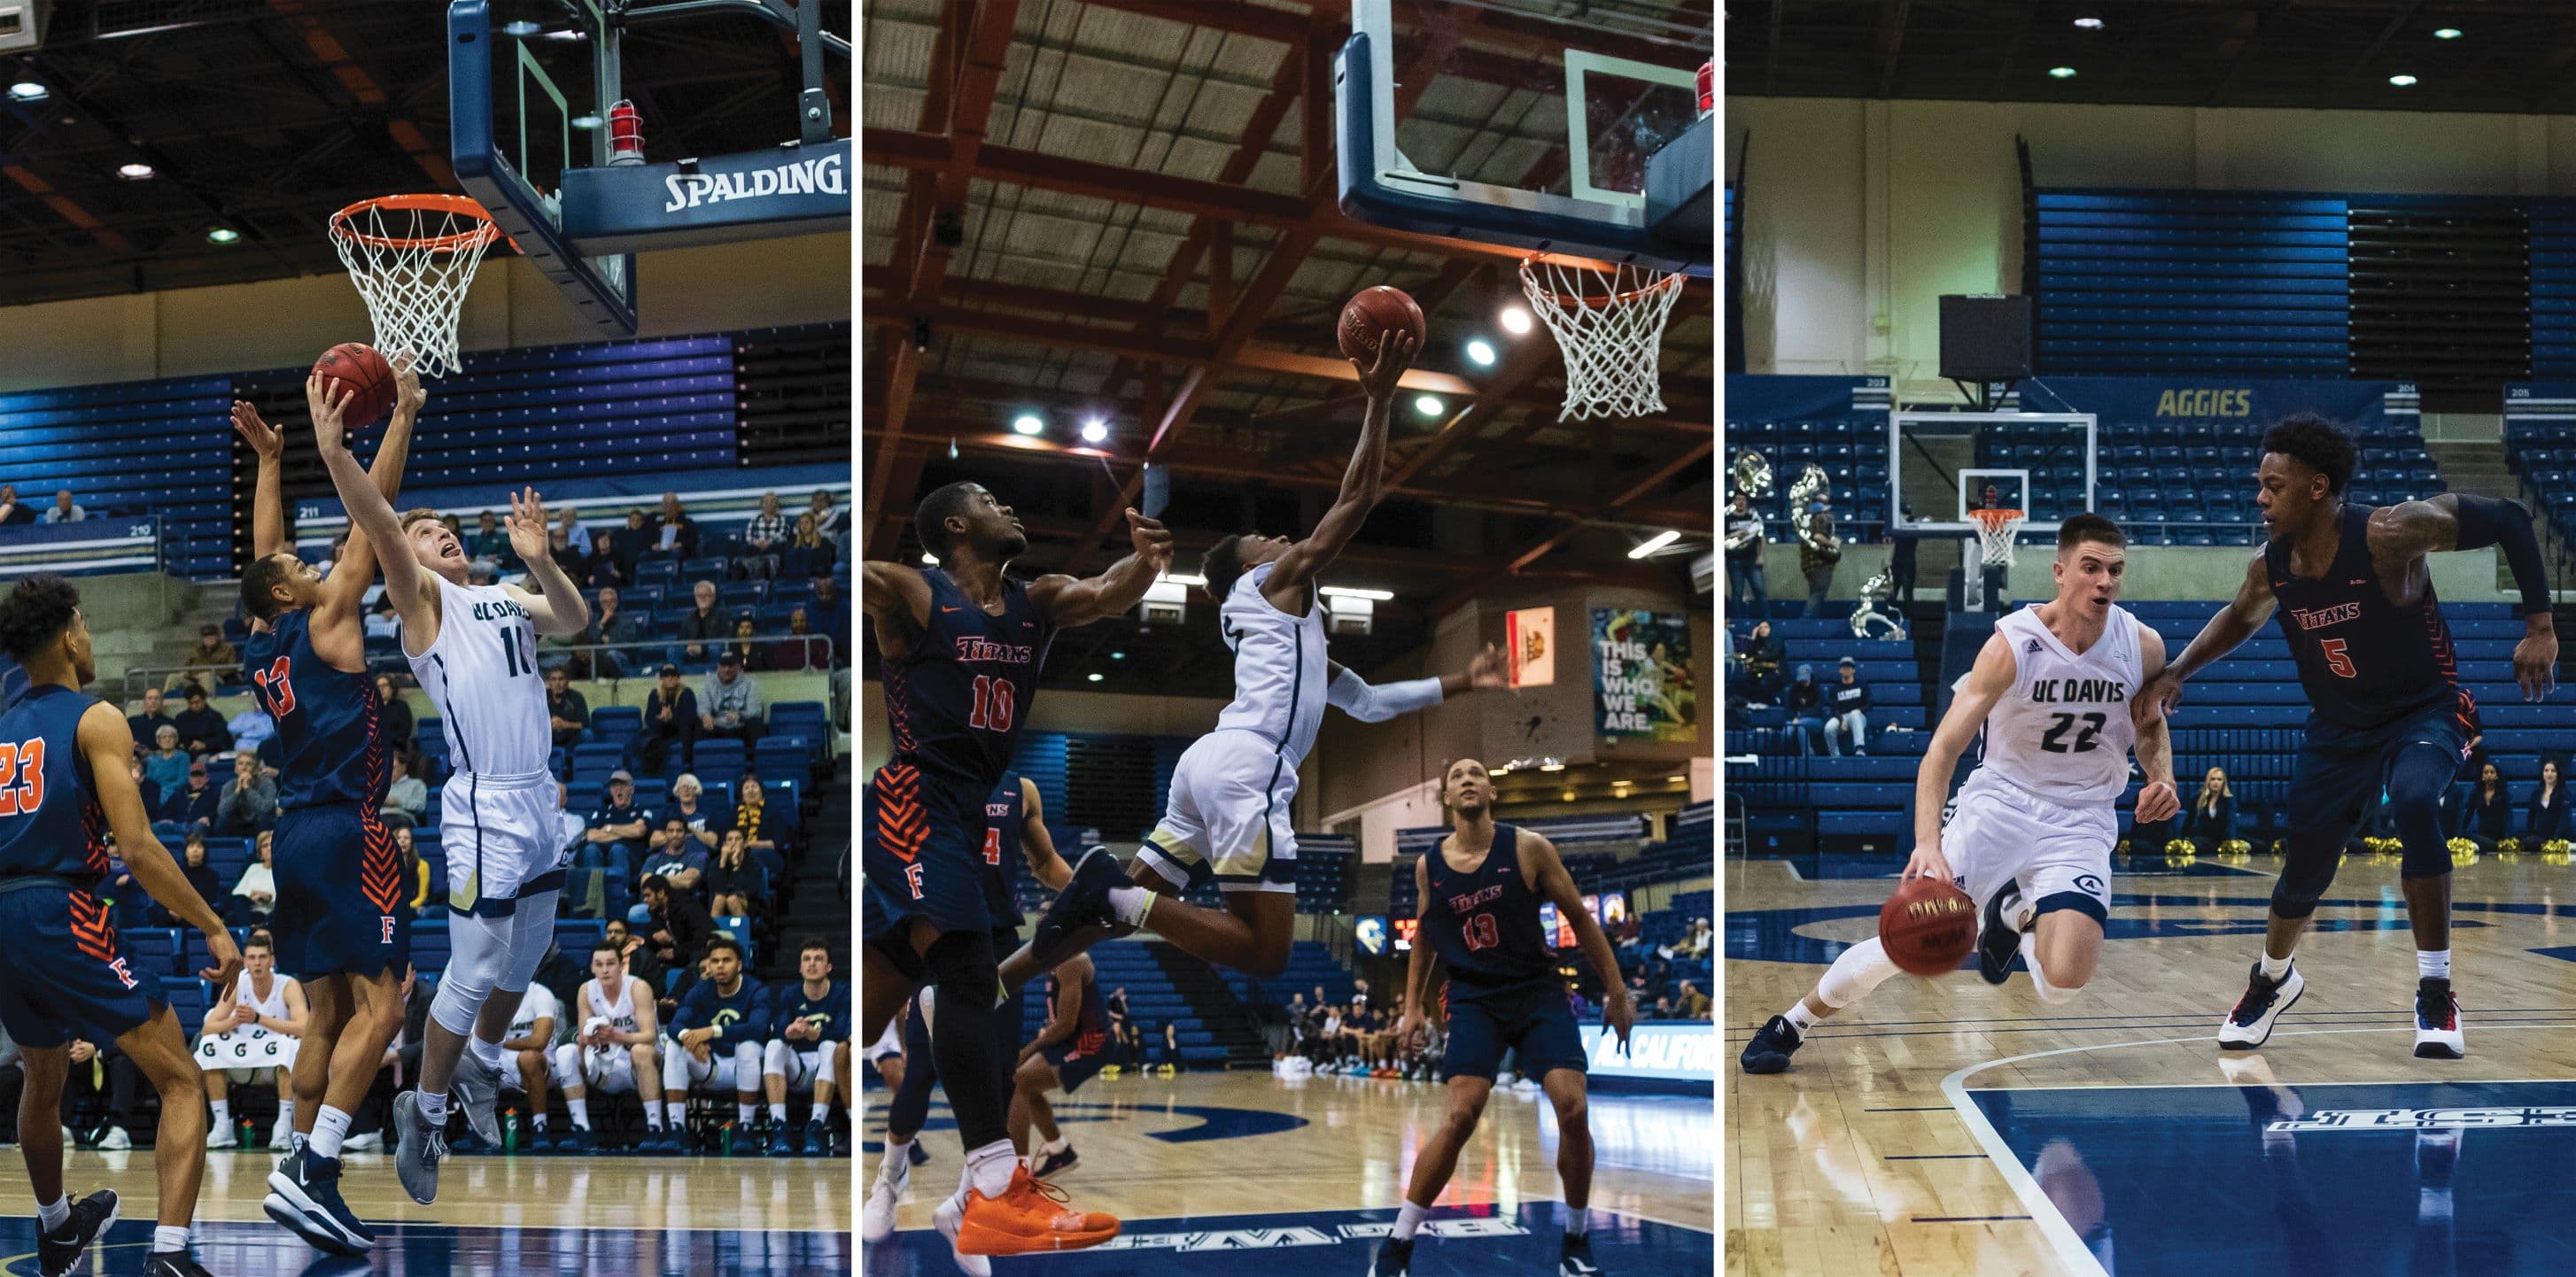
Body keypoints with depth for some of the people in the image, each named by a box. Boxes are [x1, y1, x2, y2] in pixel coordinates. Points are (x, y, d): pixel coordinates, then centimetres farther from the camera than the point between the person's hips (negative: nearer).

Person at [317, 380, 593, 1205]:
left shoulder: (505, 598, 19)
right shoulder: (422, 597, -1)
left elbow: (575, 621, 19)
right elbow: (379, 526, -15)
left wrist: (539, 559, 3)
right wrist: (333, 451, -29)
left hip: (542, 804, 7)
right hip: (487, 812, -7)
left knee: (526, 960, 18)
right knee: (473, 974, -5)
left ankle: (482, 1064, 41)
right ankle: (424, 1113, 10)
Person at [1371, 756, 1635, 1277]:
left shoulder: (1528, 848, -7)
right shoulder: (1428, 866, 0)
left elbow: (1579, 919, 1)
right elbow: (1425, 935, 18)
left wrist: (1616, 991, 1)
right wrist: (1413, 1007, 15)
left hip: (1539, 990, 0)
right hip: (1473, 998, 0)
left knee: (1572, 1109, -13)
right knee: (1460, 1116, -17)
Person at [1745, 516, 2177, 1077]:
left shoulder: (2143, 646, -6)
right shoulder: (2012, 643, -16)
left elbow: (2150, 724, 17)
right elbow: (1944, 747, -20)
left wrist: (2162, 778, -5)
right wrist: (1928, 842, -35)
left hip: (2080, 822, 2)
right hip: (2000, 800, -2)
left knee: (2062, 981, -21)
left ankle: (2016, 913, 17)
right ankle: (1790, 1024, 14)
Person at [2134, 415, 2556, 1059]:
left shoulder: (2388, 535, -27)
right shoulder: (2271, 570, -10)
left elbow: (2510, 521, -20)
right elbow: (2239, 619, 14)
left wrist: (2539, 627, -21)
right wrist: (2174, 675, 1)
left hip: (2426, 712, -5)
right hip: (2337, 730, 5)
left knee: (2415, 804, -36)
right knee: (2303, 876, 9)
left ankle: (2435, 993, -23)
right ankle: (2272, 980, 44)